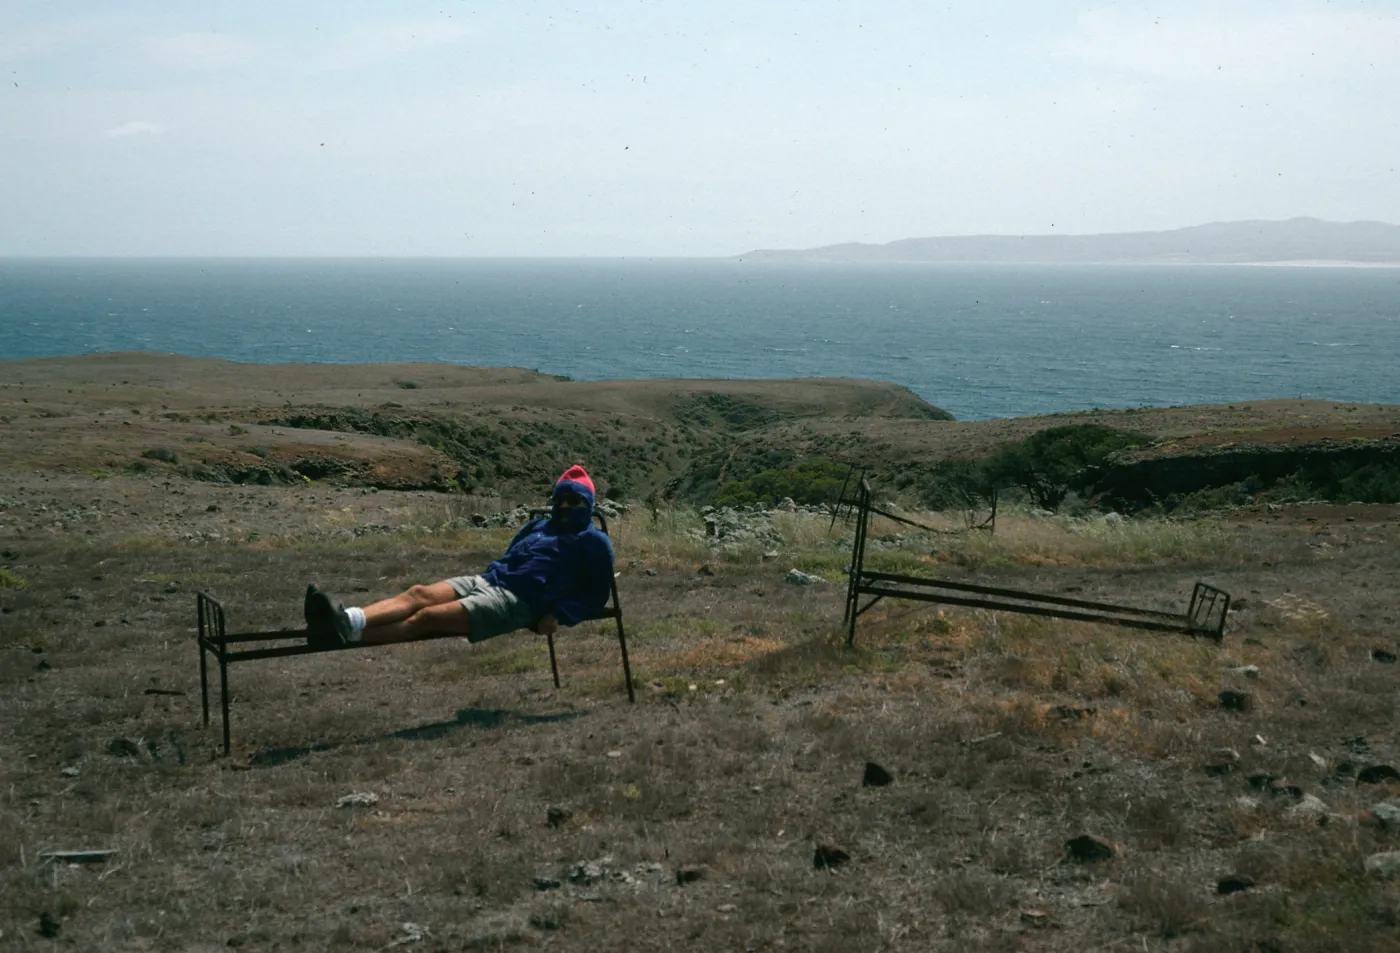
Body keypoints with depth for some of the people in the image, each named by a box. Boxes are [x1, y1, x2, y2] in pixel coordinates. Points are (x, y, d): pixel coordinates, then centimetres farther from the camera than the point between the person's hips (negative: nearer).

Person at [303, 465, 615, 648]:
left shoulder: (593, 541, 9)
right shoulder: (538, 527, 30)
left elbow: (596, 594, 3)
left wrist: (559, 615, -11)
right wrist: (490, 575, 18)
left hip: (520, 602, -8)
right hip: (488, 581, 8)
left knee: (429, 616, -25)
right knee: (419, 594, -20)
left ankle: (345, 634, -41)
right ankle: (347, 620, -42)